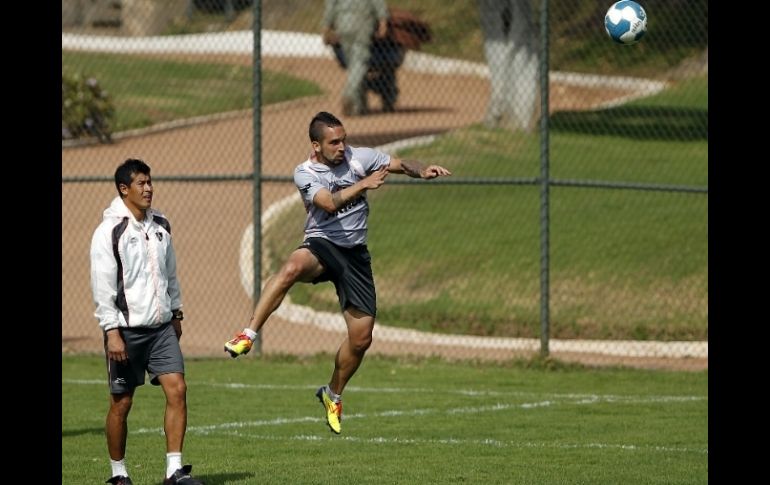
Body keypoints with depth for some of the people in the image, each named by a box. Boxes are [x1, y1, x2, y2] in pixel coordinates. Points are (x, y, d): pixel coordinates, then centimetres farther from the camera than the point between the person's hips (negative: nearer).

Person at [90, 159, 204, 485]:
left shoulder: (160, 226, 10)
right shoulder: (109, 231, -10)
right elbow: (102, 287, -12)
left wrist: (176, 312, 21)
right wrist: (112, 332, -17)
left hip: (161, 327, 5)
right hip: (126, 329, -5)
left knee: (177, 389, -8)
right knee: (121, 403, 1)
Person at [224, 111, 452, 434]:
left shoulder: (359, 157, 3)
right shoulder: (304, 173, -7)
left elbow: (402, 165, 8)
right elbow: (330, 202, -24)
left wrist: (422, 171, -13)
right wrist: (363, 184, -31)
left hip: (355, 253, 4)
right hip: (321, 245, -4)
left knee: (361, 338, 2)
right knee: (291, 268, -41)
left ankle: (333, 395, 27)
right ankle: (248, 335, -41)